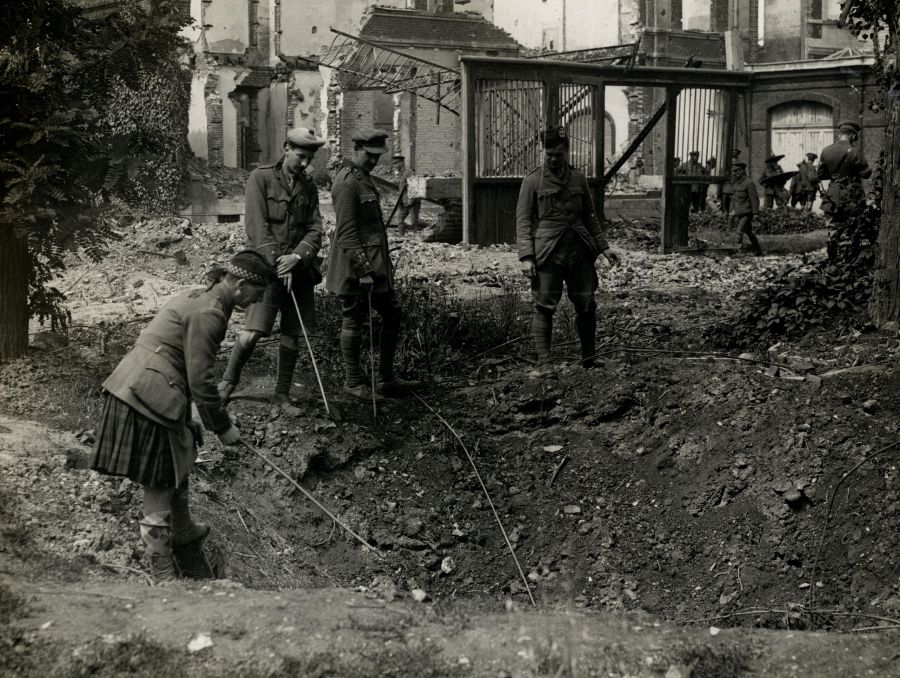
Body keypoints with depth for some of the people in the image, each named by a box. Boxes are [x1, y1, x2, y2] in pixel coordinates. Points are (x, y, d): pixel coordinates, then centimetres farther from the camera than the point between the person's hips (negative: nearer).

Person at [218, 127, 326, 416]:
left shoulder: (309, 187, 12)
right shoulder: (261, 178, -2)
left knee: (292, 335, 6)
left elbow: (315, 229, 6)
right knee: (251, 333, -12)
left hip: (299, 268, 5)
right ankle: (228, 382, 9)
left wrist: (296, 256, -13)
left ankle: (282, 394, 18)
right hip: (267, 267, -5)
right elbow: (256, 227, -9)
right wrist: (277, 265, -15)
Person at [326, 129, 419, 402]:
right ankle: (353, 382, 11)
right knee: (354, 321, 0)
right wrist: (363, 270, -23)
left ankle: (387, 378, 20)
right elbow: (346, 232, -21)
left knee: (393, 313, 12)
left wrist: (385, 264, 21)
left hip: (376, 264, 10)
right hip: (355, 268, -10)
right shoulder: (346, 182, -16)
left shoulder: (365, 178, 16)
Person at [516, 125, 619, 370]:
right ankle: (544, 363, 4)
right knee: (544, 308, -3)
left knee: (587, 305, 6)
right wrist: (526, 257, -11)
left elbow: (590, 217, 19)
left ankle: (589, 361, 19)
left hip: (578, 251, 4)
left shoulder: (578, 178, 12)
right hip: (547, 255, -4)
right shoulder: (532, 181, 0)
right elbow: (523, 221, -2)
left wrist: (603, 247, 12)